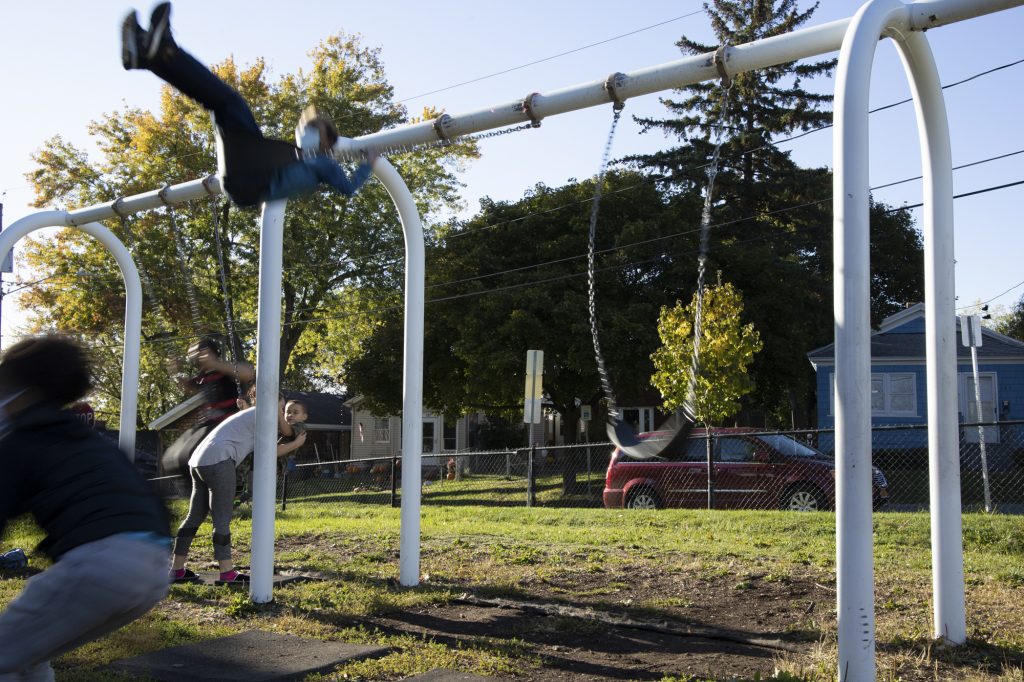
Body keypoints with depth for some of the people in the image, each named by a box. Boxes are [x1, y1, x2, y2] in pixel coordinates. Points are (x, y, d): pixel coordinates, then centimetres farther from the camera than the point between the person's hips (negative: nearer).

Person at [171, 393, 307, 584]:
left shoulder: (249, 416, 28)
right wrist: (296, 444, 11)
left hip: (199, 461, 10)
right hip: (218, 461, -10)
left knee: (195, 516, 12)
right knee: (222, 519, -6)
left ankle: (177, 569, 14)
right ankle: (227, 573, -3)